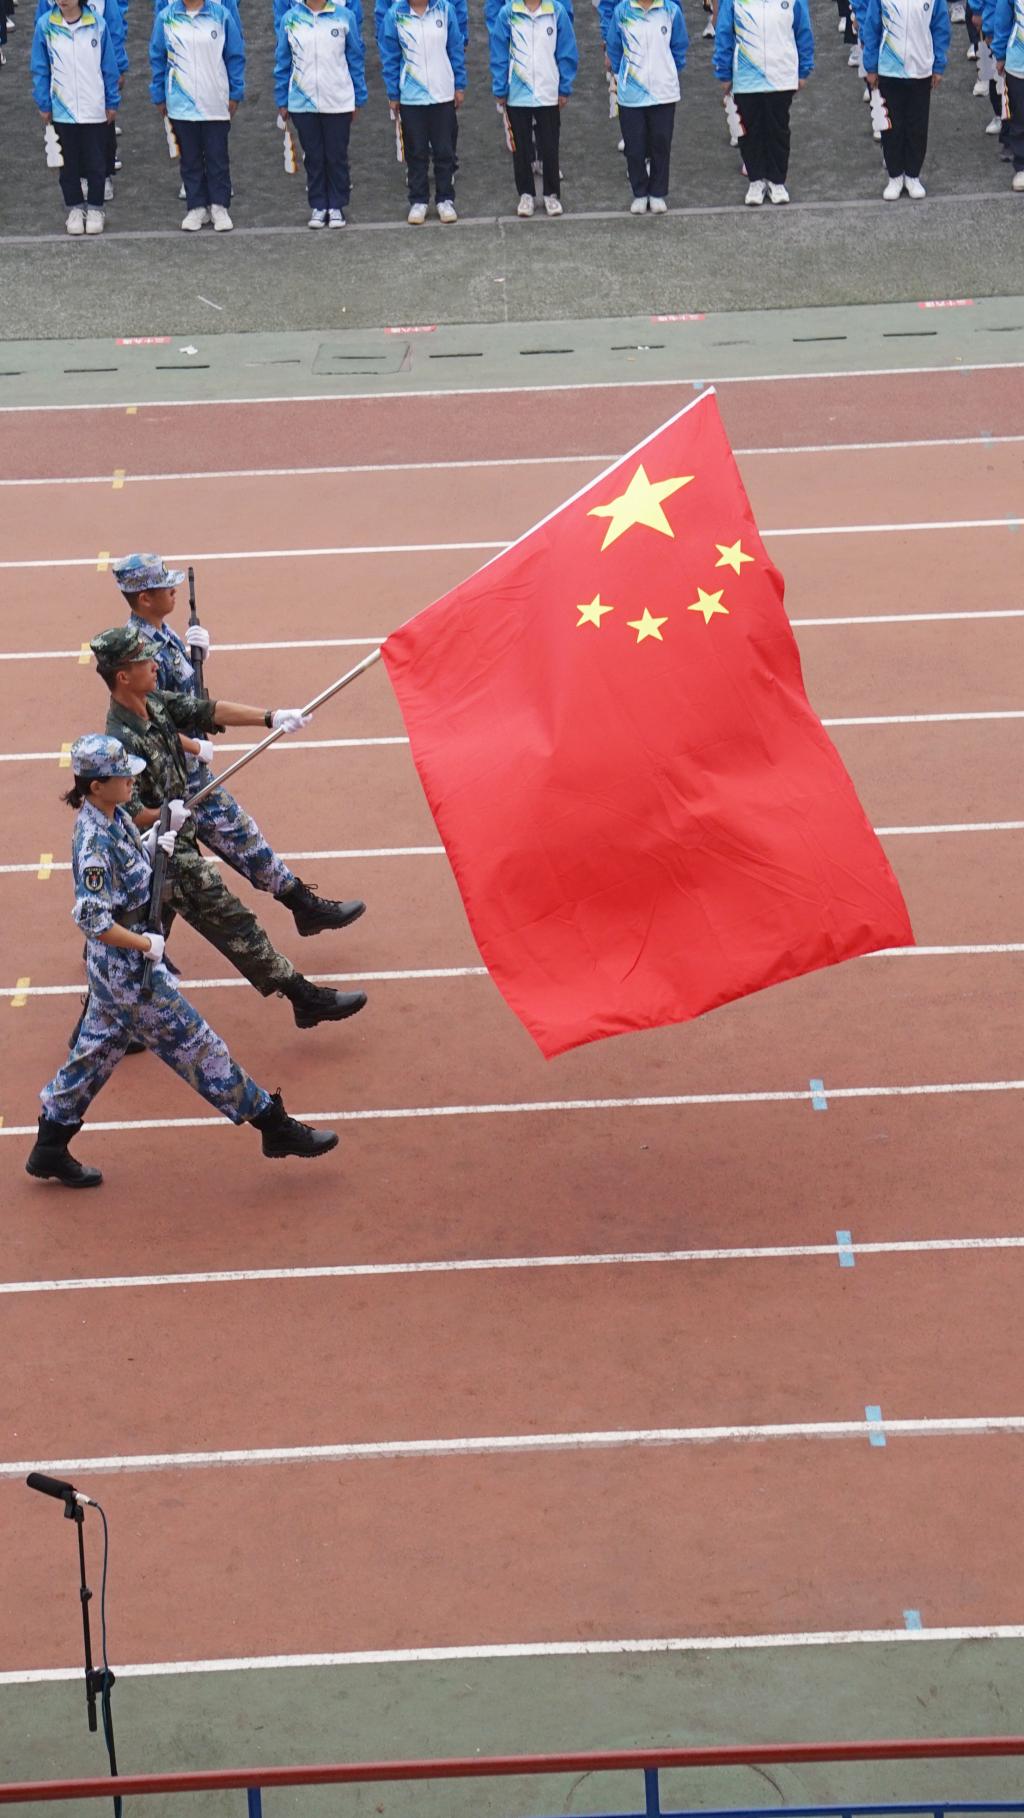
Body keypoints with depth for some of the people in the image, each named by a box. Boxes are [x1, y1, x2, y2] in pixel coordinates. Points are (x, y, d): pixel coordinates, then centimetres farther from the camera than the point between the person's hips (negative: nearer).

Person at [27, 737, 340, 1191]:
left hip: (114, 966, 10)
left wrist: (153, 847, 1)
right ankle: (274, 1126, 8)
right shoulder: (95, 842, -26)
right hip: (127, 968, -10)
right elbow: (93, 920, -29)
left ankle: (49, 1150, 28)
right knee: (195, 1044, -1)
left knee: (96, 1051, 19)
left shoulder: (113, 817, 2)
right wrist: (147, 945, -21)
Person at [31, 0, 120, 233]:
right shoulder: (45, 25, -6)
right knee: (68, 162, 11)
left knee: (96, 162, 8)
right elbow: (40, 68, 1)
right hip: (62, 109, 0)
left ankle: (95, 209, 22)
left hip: (95, 109, 0)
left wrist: (112, 102, 3)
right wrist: (43, 104, 0)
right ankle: (74, 209, 23)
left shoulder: (97, 23, -6)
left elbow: (109, 65, 1)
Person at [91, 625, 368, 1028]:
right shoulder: (122, 740, -27)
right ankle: (306, 999, 5)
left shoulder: (155, 705, -1)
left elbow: (207, 711, 2)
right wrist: (163, 816, -41)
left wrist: (270, 717, -4)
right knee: (234, 924, -2)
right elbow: (127, 812, -26)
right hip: (169, 854, -9)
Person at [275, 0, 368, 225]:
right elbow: (282, 62, 6)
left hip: (338, 103, -1)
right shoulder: (290, 19, 0)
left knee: (337, 156, 7)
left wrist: (359, 99, 1)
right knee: (313, 157, 9)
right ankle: (318, 206, 18)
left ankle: (337, 206, 17)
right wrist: (282, 101, 6)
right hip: (303, 103, 1)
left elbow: (356, 59, 2)